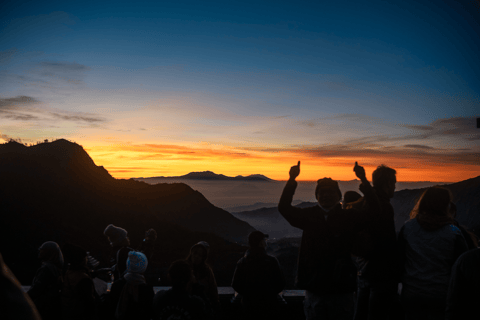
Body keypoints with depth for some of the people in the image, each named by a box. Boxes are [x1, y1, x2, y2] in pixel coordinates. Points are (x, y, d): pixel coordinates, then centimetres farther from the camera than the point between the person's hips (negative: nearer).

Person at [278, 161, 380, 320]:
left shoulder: (348, 217, -1)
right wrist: (292, 180, -17)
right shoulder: (309, 216, 3)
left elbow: (374, 209, -11)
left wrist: (364, 180, -21)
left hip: (341, 289, -1)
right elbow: (284, 207, -6)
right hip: (314, 288, 1)